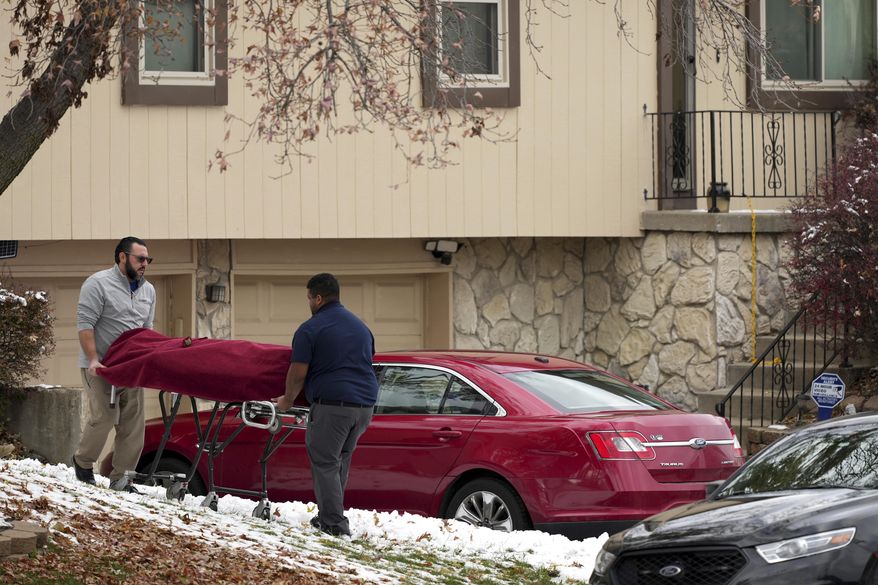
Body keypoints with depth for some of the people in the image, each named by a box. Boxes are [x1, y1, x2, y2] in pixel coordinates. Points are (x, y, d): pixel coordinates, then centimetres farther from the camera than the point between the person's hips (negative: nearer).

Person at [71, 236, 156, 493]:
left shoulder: (148, 291, 14)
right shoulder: (98, 284, -8)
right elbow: (85, 324, -13)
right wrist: (93, 360, -21)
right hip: (100, 366, -6)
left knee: (133, 422, 0)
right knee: (103, 416, -12)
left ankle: (120, 478, 7)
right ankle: (83, 462, 11)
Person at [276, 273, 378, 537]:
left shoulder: (310, 329, -4)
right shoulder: (361, 326, 19)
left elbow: (298, 373, -6)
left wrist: (288, 399, 11)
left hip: (331, 404, -7)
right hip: (365, 404, 7)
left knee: (325, 463, -1)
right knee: (340, 460, 17)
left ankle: (334, 523, -6)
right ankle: (328, 515, 19)